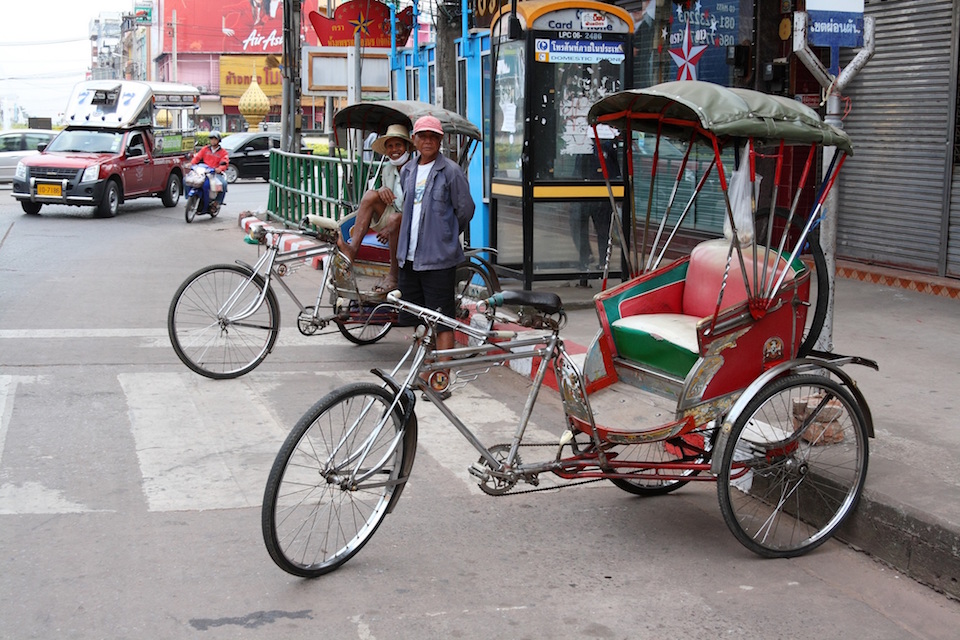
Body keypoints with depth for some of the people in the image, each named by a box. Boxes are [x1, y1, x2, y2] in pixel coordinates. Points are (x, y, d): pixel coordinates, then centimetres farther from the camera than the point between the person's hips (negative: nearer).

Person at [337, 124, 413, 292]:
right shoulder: (388, 170, 14)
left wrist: (392, 226, -27)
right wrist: (382, 190, -11)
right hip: (392, 227, 6)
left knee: (394, 219, -37)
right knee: (370, 194, -14)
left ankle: (394, 275, -26)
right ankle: (352, 249, -28)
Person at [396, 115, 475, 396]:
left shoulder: (451, 171, -6)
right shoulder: (407, 171, 12)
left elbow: (465, 209, 0)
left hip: (439, 257, -6)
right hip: (410, 256, 7)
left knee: (441, 320, -4)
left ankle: (441, 379, 0)